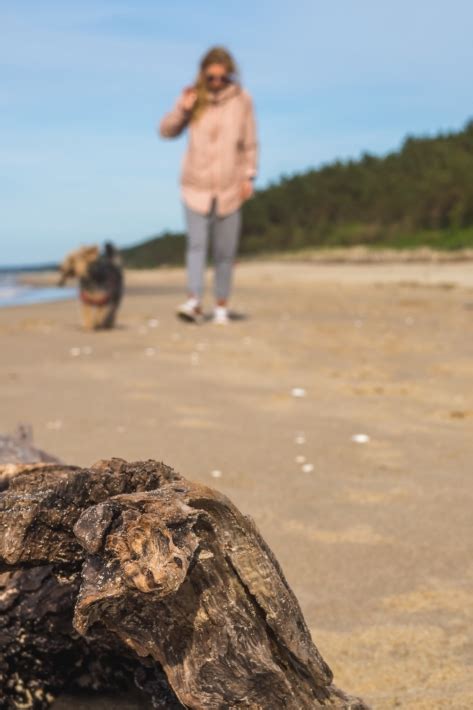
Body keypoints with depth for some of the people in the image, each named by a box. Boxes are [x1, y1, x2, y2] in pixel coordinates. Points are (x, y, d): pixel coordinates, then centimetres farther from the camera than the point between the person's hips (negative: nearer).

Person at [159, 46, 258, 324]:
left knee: (225, 251, 4)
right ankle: (194, 302, -19)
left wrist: (249, 177, -2)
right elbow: (167, 131, 5)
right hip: (196, 184, 0)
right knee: (196, 244, -12)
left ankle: (222, 306, 12)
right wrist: (183, 109, -11)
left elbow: (250, 143, 4)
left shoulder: (242, 99, 0)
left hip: (229, 186, 0)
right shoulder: (193, 97, 2)